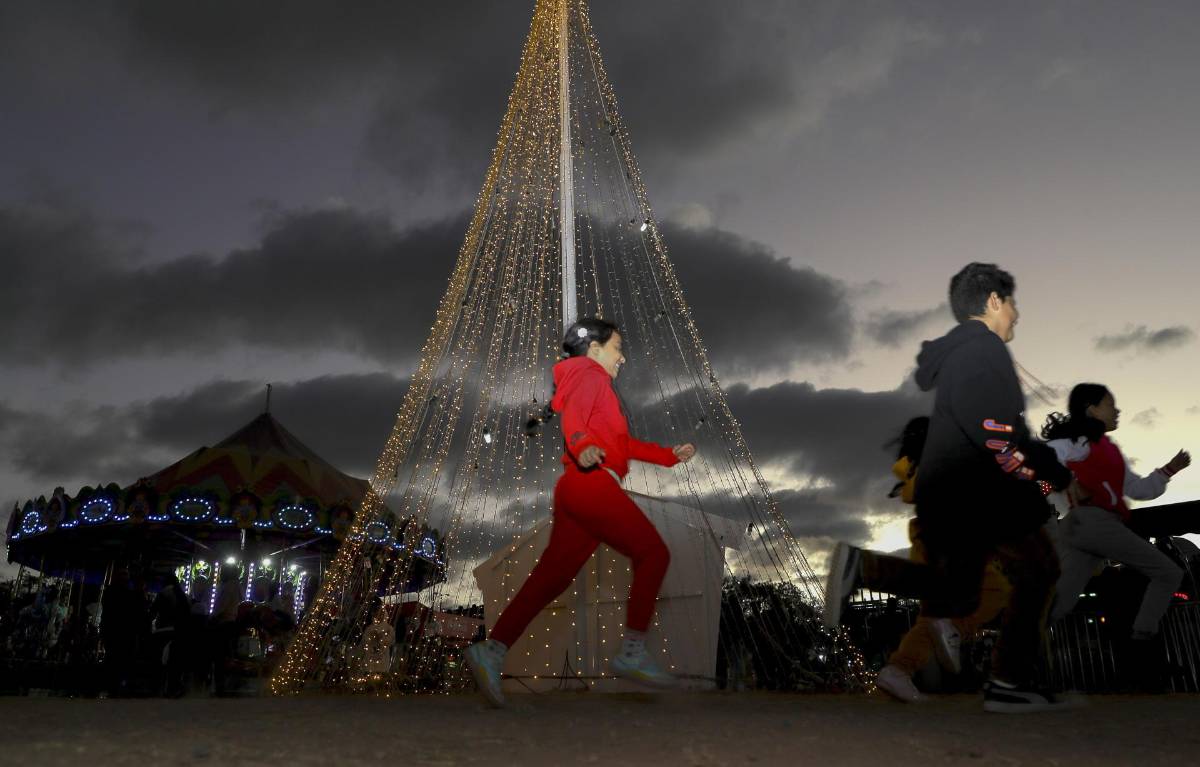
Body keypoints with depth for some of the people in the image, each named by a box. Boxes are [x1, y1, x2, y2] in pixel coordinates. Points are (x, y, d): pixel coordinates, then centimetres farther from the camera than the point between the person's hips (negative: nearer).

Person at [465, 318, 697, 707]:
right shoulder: (590, 374, 2)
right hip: (593, 483, -9)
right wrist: (583, 445, -40)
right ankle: (632, 653, -6)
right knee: (653, 553, -3)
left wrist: (670, 454, 31)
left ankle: (492, 650, -9)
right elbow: (573, 417, -20)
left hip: (576, 489, 9)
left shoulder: (594, 384, 32)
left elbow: (624, 444, 33)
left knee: (552, 576, 0)